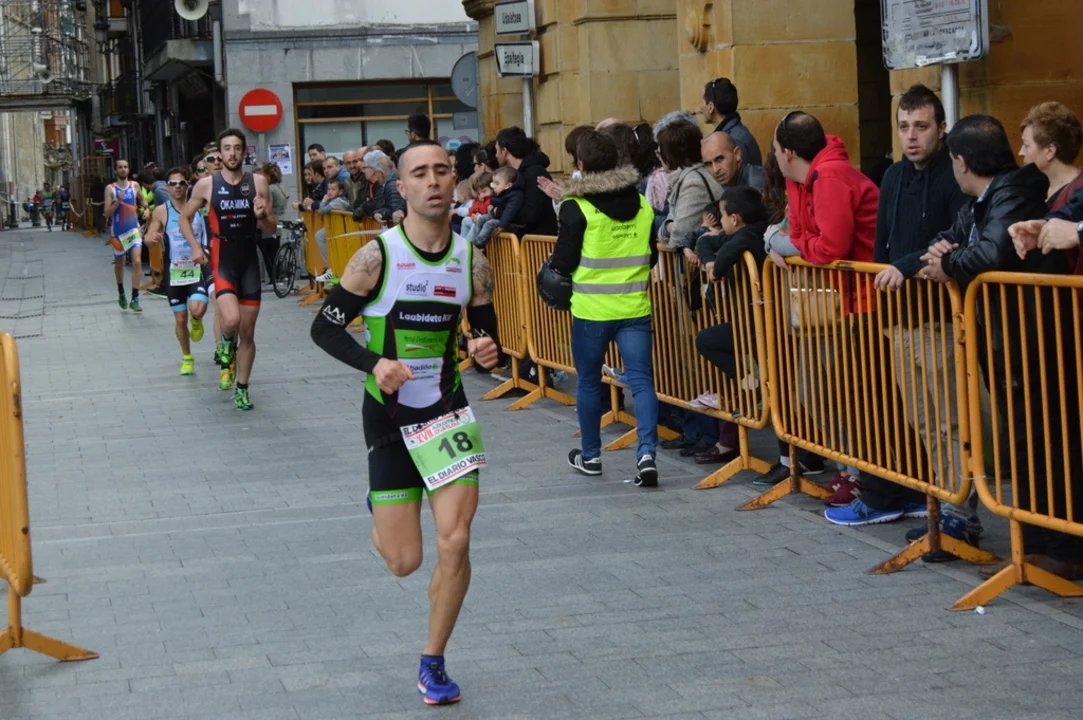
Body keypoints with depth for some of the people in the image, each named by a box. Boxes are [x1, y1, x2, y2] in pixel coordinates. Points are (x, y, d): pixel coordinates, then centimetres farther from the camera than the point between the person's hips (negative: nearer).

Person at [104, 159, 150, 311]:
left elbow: (141, 199, 23)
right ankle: (121, 293, 39)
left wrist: (146, 208, 4)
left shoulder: (134, 185, 3)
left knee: (137, 262, -15)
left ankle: (135, 299, -14)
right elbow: (107, 212, -11)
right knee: (119, 264, 14)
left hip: (134, 229, 1)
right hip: (118, 231, -1)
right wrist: (118, 201, -24)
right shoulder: (110, 189, -6)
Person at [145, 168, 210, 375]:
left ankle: (197, 322, 16)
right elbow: (149, 237, 0)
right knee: (180, 319, 6)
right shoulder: (161, 211, -1)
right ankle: (187, 358, 28)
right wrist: (152, 238, -23)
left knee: (197, 310, -22)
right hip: (174, 271, 1)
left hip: (197, 268, -1)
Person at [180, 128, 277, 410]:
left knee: (248, 332, 6)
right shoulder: (207, 185, -3)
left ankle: (242, 389, 21)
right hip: (221, 262, -2)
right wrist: (195, 247, -4)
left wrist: (262, 216, -18)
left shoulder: (258, 182, 0)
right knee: (231, 319, -25)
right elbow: (185, 218, 10)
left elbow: (272, 228, 4)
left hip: (250, 262, 2)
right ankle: (226, 347, 11)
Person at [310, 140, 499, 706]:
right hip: (389, 417, -2)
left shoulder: (471, 263, -2)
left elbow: (486, 336, 10)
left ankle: (433, 664, 9)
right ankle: (381, 513, 41)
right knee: (404, 562, 2)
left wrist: (487, 352, -14)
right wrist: (373, 363, -24)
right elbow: (323, 328, -7)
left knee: (455, 542, -12)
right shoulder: (377, 256, -12)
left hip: (447, 410, 2)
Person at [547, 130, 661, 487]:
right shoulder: (642, 204, 5)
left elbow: (563, 263, -8)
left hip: (592, 310, -3)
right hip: (635, 307, 3)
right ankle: (647, 453, -14)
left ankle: (590, 455, 24)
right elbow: (651, 257, 12)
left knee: (588, 382, 13)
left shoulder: (577, 207, -10)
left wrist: (554, 265, 13)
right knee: (641, 380, 0)